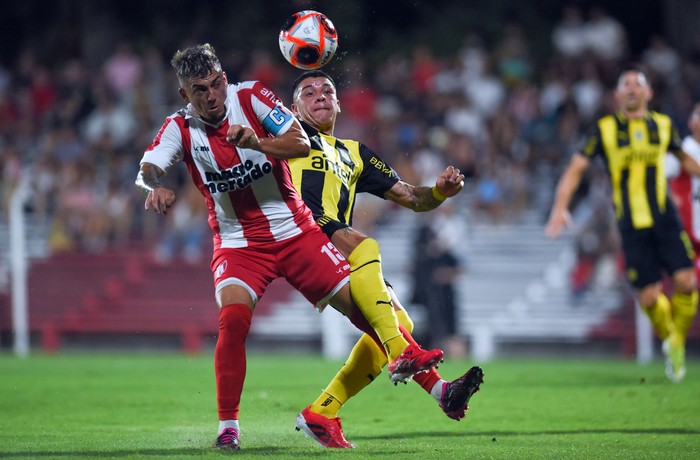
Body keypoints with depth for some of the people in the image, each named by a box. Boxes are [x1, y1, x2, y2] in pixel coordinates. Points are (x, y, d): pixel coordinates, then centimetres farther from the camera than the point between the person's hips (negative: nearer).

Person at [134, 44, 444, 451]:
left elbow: (301, 144, -16)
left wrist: (257, 143, -35)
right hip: (238, 245, -1)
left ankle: (406, 356, 15)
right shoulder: (180, 128, -6)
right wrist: (156, 185, -45)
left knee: (357, 299, -5)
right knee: (233, 317, -24)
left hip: (295, 231, 1)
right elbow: (147, 169, -20)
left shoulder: (251, 97, -7)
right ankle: (228, 425, -16)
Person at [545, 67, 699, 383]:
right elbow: (576, 168, 2)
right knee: (649, 297, -8)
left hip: (665, 220, 2)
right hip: (631, 225, -2)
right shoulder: (604, 129, 1)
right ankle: (669, 339, 22)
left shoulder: (663, 125, 10)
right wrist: (560, 207, -9)